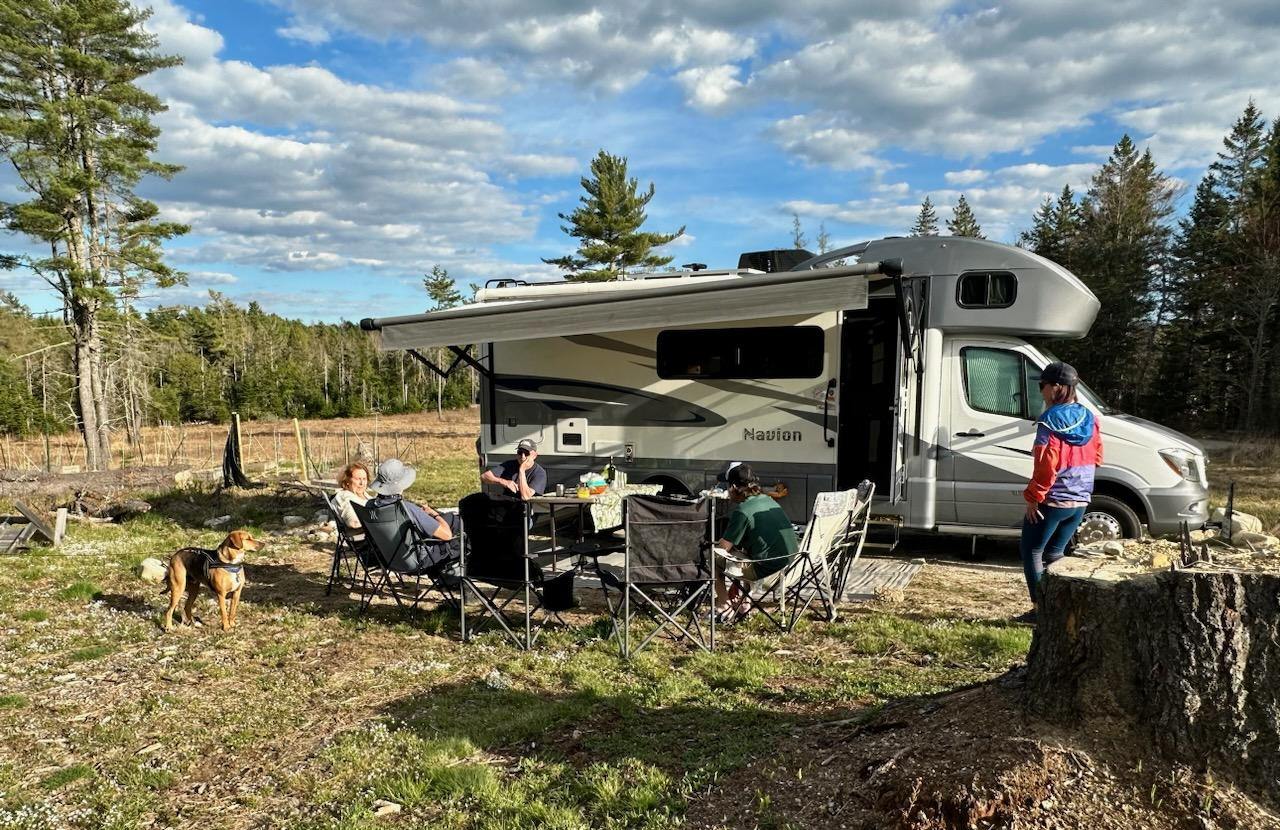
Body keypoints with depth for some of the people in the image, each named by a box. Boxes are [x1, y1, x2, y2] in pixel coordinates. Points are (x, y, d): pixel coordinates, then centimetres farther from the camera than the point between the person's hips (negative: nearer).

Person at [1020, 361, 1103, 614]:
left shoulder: (1050, 422, -17)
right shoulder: (1089, 419, 6)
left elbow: (1046, 465, -21)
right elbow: (1096, 457, 17)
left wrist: (1033, 496, -15)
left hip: (1052, 501, -7)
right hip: (1080, 501, 7)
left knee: (1032, 552, 6)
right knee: (1055, 552, 21)